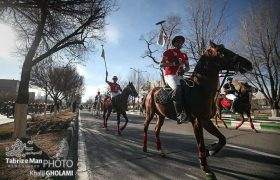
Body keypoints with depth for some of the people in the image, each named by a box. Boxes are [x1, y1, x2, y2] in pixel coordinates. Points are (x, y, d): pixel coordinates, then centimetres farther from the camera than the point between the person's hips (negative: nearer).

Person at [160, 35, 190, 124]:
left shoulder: (184, 55, 23)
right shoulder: (168, 52, 5)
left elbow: (188, 67, 17)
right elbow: (161, 64, -5)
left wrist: (183, 70, -7)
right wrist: (174, 63, -16)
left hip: (179, 76, 7)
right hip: (170, 75, -7)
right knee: (178, 89, -33)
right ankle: (179, 114, -39)